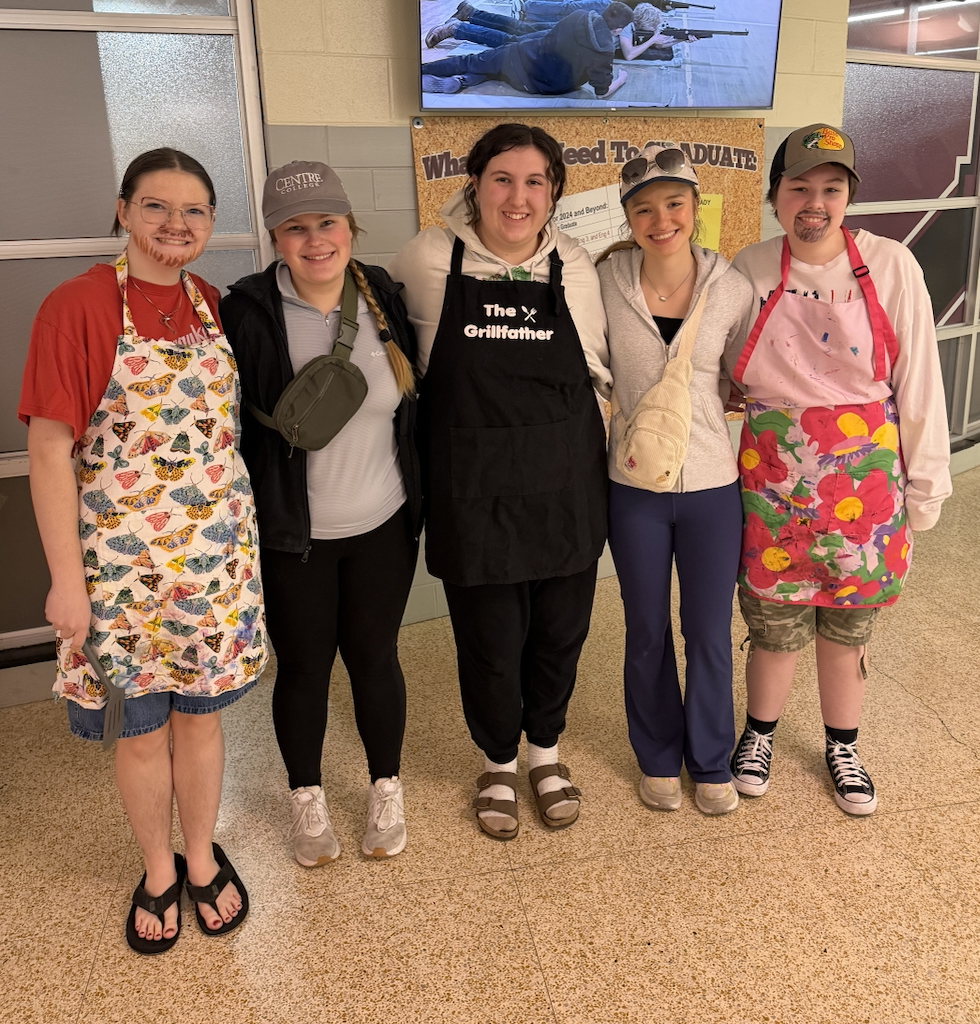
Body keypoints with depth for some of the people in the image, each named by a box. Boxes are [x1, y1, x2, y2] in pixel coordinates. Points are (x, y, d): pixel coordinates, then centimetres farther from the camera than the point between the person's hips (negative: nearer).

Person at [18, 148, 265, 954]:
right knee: (140, 728, 13)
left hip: (216, 556, 4)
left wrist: (243, 536, 9)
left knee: (201, 712, 16)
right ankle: (158, 872, 37)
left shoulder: (213, 305, 3)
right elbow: (49, 449, -12)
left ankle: (203, 858, 39)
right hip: (122, 563, -3)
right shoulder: (78, 305, -11)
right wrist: (67, 580, -13)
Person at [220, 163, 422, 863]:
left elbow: (417, 405, 8)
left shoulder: (386, 300, -2)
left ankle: (387, 788, 36)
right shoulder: (248, 314, -11)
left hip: (382, 527, 2)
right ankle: (307, 796, 36)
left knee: (374, 657, 14)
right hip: (290, 536, -2)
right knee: (303, 667, 12)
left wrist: (423, 502, 9)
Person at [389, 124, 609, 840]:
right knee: (489, 643, 8)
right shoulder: (431, 260, -7)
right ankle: (498, 761, 38)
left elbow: (602, 371, 11)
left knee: (561, 634, 15)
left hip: (566, 491, 2)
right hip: (474, 494, -2)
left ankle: (546, 751, 43)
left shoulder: (576, 269, 0)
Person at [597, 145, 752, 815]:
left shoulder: (732, 289, -7)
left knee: (710, 638, 12)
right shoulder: (606, 281, -8)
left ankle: (711, 760, 36)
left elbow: (742, 381, 6)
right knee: (648, 636, 15)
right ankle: (658, 757, 38)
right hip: (634, 487, 0)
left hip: (712, 486, 0)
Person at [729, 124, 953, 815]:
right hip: (774, 485, 0)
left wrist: (924, 490, -2)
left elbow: (919, 384, -3)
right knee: (775, 627, 10)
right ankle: (760, 732, 39)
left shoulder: (890, 266, -7)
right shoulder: (748, 272, -4)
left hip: (865, 485, 0)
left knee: (848, 626, 14)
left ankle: (843, 746, 39)